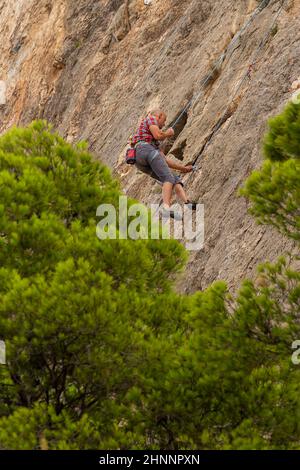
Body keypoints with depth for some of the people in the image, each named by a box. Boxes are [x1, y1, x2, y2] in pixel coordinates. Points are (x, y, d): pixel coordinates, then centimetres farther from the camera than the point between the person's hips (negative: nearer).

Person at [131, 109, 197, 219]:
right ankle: (166, 208, -41)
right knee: (169, 178, -20)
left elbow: (164, 160, 36)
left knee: (176, 180, 1)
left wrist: (183, 168, 40)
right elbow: (158, 135, -5)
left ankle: (187, 203, -22)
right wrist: (168, 133, 16)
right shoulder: (151, 118, 15)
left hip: (143, 164, 8)